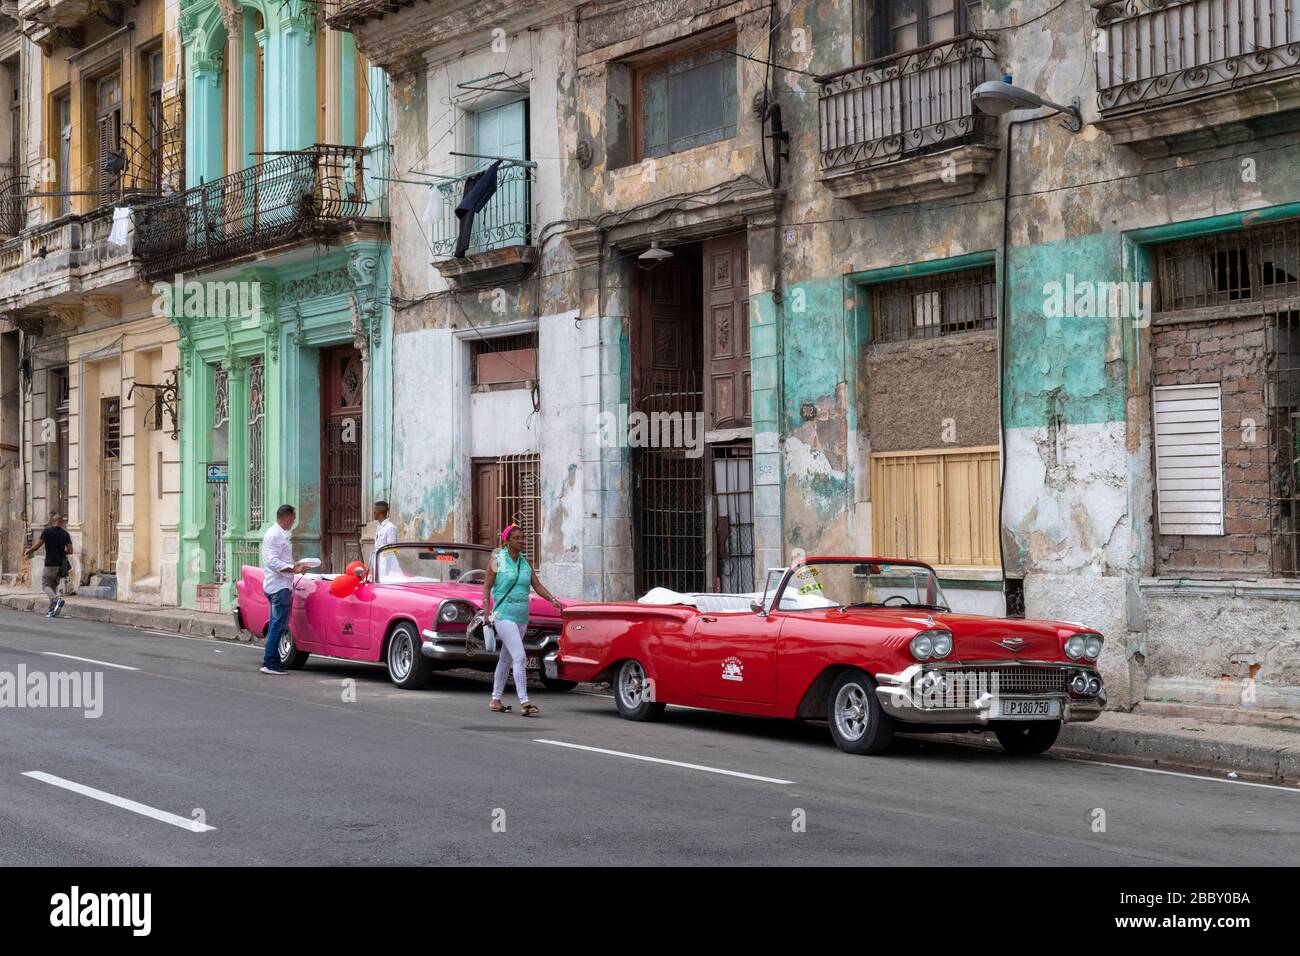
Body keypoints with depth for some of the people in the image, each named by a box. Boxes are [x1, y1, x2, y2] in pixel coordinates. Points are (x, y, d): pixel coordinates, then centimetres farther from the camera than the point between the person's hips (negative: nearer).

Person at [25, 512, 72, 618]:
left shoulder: (47, 532, -8)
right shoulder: (65, 534, 5)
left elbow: (36, 546, -9)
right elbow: (70, 551, 3)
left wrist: (28, 551, 11)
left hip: (50, 564, -5)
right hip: (61, 564, 5)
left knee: (45, 585, 3)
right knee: (54, 585, 15)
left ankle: (57, 599, -24)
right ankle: (52, 610, 10)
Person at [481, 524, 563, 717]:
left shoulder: (525, 562, 10)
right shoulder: (497, 561, -4)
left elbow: (537, 585, 8)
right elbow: (486, 587, -3)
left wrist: (552, 599, -9)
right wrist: (486, 612, -12)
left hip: (522, 617, 6)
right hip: (503, 615, -6)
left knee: (506, 659, 15)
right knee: (520, 657, -18)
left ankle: (495, 700, 26)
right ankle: (524, 704, -21)